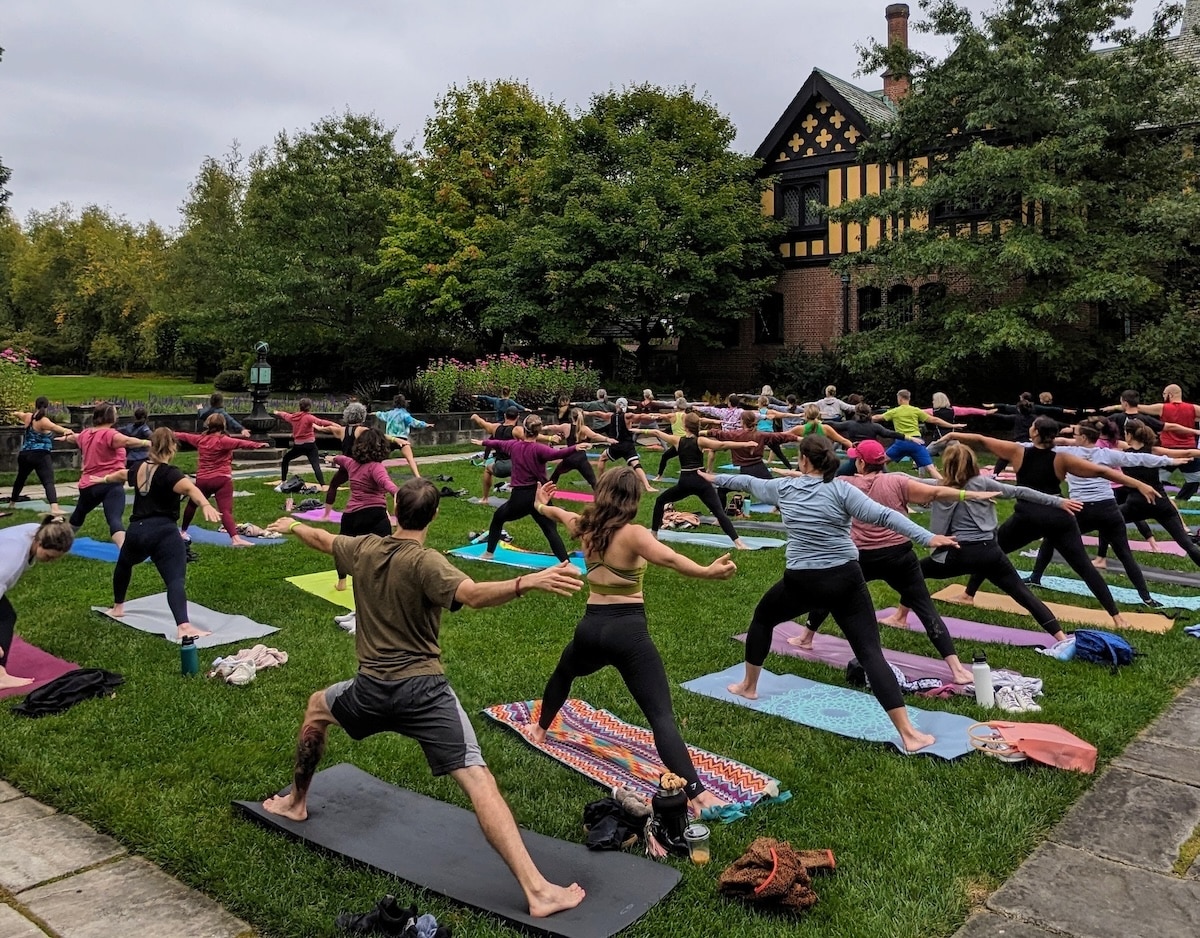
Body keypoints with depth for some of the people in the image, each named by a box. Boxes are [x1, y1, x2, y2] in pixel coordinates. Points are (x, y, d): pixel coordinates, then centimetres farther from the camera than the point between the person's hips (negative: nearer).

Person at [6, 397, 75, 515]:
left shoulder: (28, 417, 10)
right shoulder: (43, 421, -12)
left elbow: (19, 414, 34)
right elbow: (53, 427, -36)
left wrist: (18, 414, 59)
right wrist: (65, 431, -56)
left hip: (24, 454, 8)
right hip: (40, 456, -8)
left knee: (20, 478, 29)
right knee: (48, 482, -20)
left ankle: (12, 502, 48)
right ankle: (54, 508, -39)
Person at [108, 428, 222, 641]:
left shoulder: (139, 469, 15)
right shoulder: (169, 474, -8)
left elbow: (122, 474, 41)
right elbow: (190, 488, -31)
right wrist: (206, 505, -51)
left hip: (136, 531, 7)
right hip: (164, 533, -7)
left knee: (124, 564, 36)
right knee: (175, 579, -20)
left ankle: (117, 607, 55)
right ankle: (183, 626, -38)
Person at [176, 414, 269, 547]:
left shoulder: (200, 439, 8)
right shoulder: (223, 441, -10)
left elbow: (184, 436, 27)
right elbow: (240, 443, -28)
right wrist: (257, 445, -42)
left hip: (202, 480, 5)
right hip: (222, 480, -5)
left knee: (192, 504, 27)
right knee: (225, 510, -16)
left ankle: (183, 531, 45)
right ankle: (235, 538, -31)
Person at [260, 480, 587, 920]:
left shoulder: (364, 548, 4)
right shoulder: (424, 562, -13)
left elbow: (322, 539, 26)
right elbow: (472, 594, -33)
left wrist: (292, 526, 48)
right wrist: (528, 582, -46)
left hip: (372, 689, 5)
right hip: (423, 690, -5)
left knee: (318, 706, 38)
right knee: (478, 780, -12)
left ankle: (295, 801, 52)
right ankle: (537, 889, -20)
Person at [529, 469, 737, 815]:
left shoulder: (584, 527, 9)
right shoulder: (632, 534, -11)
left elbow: (560, 514, 33)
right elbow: (669, 558, -31)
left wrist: (541, 505, 55)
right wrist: (707, 572, -46)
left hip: (591, 627, 6)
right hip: (628, 630, -6)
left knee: (563, 673, 39)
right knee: (661, 716, -13)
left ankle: (540, 730, 59)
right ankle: (697, 793, -23)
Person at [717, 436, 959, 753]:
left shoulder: (784, 487, 6)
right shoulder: (841, 490, -3)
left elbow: (749, 482, 24)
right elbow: (884, 516, -15)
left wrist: (715, 478, 41)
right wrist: (928, 538, -18)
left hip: (801, 582, 2)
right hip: (845, 580, -1)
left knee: (762, 618, 30)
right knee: (870, 652, -4)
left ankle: (748, 686, 43)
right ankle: (908, 733, -10)